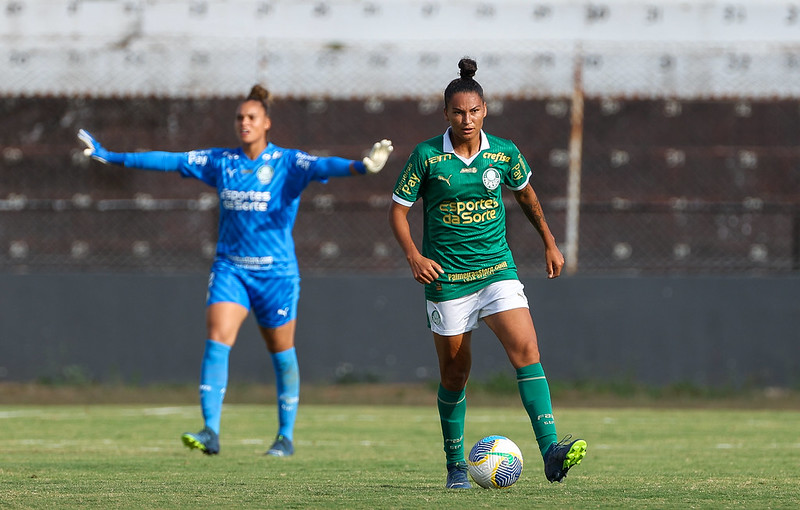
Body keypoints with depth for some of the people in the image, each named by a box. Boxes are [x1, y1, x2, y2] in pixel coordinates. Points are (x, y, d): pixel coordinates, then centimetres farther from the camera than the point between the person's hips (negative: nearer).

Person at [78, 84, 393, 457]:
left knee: (282, 353, 7)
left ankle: (286, 436, 22)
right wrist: (112, 157, 11)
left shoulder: (288, 163, -6)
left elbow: (324, 166, -23)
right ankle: (210, 432, -20)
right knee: (216, 341, -14)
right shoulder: (220, 162, 5)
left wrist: (361, 167, -43)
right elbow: (170, 161, 9)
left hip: (276, 272, -2)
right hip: (230, 268, 3)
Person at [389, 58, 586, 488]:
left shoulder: (504, 153, 1)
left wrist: (550, 243, 25)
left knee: (526, 350, -18)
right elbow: (397, 210, -1)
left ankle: (550, 451, -26)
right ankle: (456, 466, 22)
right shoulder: (426, 156, -7)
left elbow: (526, 194, 20)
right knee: (455, 373, 5)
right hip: (446, 277, -1)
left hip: (497, 270, 1)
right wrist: (414, 255, -16)